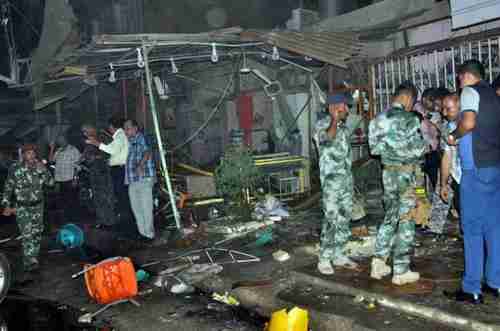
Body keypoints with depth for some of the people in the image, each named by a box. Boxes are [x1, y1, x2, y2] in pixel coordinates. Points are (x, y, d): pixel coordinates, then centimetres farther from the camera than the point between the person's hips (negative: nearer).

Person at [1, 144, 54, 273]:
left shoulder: (40, 167, -2)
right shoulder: (15, 169, -10)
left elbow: (50, 182, -9)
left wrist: (42, 170, -21)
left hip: (38, 206, 4)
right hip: (22, 207, -4)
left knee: (37, 233, 14)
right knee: (27, 234, -8)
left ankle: (33, 257, 33)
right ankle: (29, 262, 3)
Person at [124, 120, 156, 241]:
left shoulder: (141, 138, -9)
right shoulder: (129, 141, 19)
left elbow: (147, 152, -27)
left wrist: (141, 165, -42)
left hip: (144, 178, -9)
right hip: (132, 180, 9)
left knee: (146, 207, -5)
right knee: (136, 207, 14)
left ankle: (149, 234, 2)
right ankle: (142, 231, 26)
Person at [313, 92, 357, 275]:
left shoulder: (343, 127, 15)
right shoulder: (322, 125, -8)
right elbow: (326, 139, -32)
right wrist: (335, 120, -37)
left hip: (347, 176, 8)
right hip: (331, 177, -8)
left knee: (344, 217, 10)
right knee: (332, 219, -10)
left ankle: (338, 255, 20)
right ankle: (324, 259, -2)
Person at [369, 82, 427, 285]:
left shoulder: (379, 119, 7)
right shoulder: (409, 119, -13)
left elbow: (375, 148, 7)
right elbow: (417, 149, -13)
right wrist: (426, 145, 8)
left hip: (387, 172, 7)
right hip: (405, 173, -6)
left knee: (390, 217, 17)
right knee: (406, 221, 2)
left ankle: (378, 263, 16)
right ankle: (401, 271, 8)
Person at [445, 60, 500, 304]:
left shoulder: (470, 91, -4)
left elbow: (468, 122, -22)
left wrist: (454, 136, -4)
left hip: (477, 168, -8)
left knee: (473, 228, -4)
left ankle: (471, 289, 1)